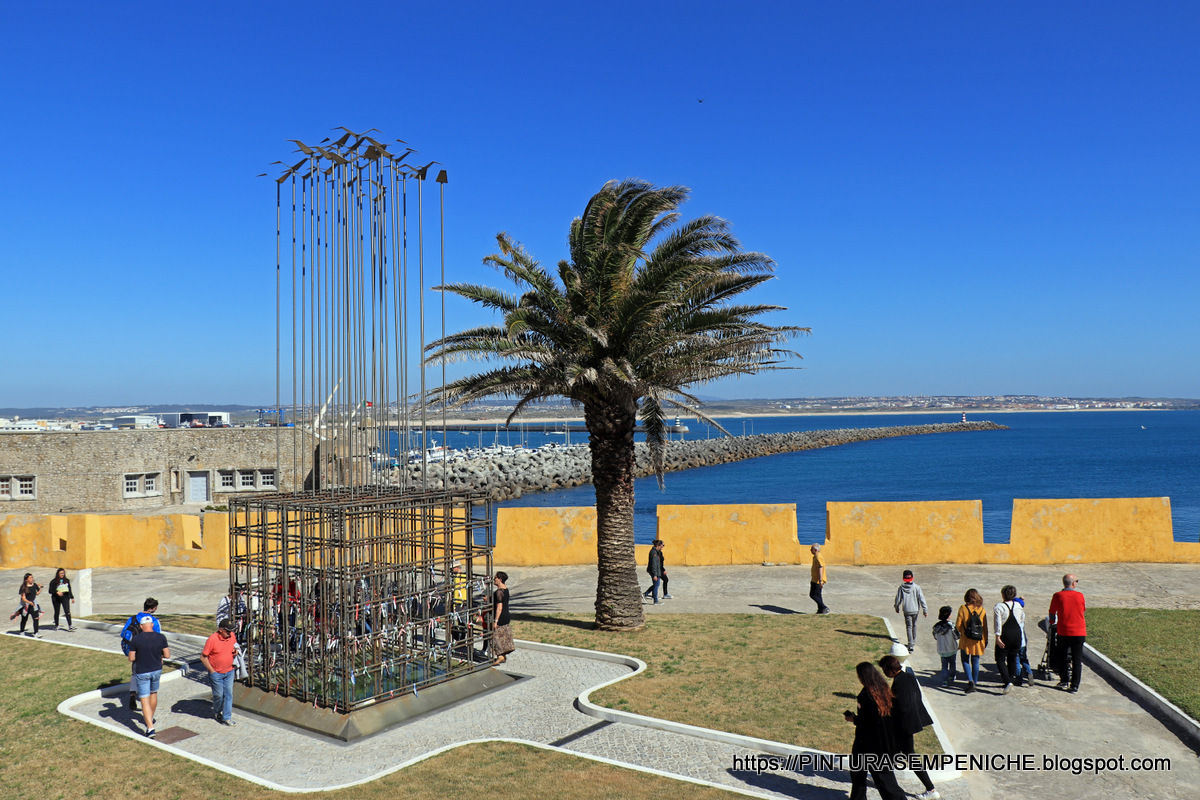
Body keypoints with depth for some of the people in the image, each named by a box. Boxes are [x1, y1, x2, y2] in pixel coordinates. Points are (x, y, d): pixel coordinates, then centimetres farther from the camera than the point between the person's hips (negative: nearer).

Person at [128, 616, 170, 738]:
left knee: (145, 700, -2)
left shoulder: (136, 639, -15)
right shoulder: (161, 637, -8)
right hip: (157, 670, 3)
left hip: (142, 672, -3)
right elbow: (167, 655, -4)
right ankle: (151, 718, 43)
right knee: (153, 694, 26)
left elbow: (131, 659, -9)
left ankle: (150, 728, -9)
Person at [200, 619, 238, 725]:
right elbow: (203, 657, -12)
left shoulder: (232, 636, -2)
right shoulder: (212, 639, -18)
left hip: (229, 672, 4)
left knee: (229, 694, 4)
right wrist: (212, 671, -12)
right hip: (216, 673, -4)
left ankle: (227, 717, 11)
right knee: (218, 695, 7)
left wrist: (236, 651, -7)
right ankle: (217, 713, 34)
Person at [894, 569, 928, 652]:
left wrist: (897, 607, 18)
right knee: (914, 626, 19)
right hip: (915, 610, 1)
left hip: (906, 610, -1)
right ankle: (913, 642, 34)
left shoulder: (901, 588, -8)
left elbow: (898, 599, 1)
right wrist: (925, 610, -1)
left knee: (909, 627, 1)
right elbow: (921, 599, -8)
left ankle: (911, 646, -10)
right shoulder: (916, 587, -9)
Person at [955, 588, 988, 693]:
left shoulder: (963, 608, -10)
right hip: (978, 641, 3)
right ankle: (974, 682, 18)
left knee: (965, 661, 7)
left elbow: (958, 624, -9)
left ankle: (970, 681, -10)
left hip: (966, 640, -3)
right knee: (975, 662, 12)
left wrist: (962, 632, 11)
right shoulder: (982, 609, -1)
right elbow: (985, 627, 4)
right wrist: (986, 641, 14)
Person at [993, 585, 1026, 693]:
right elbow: (1022, 620, 11)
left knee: (1000, 659, 2)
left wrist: (997, 637, -15)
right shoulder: (1019, 606, 3)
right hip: (1017, 634, 5)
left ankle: (1007, 681, -13)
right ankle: (1012, 679, 24)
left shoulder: (999, 607, -10)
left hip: (1005, 635, -4)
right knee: (1012, 658, 18)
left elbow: (998, 623, -16)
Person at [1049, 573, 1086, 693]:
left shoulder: (1058, 596, -5)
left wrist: (1053, 622, 26)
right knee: (1077, 660, 7)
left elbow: (1052, 613, 5)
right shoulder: (1080, 595, -1)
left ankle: (1064, 681, 19)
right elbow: (1084, 612, 12)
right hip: (1079, 632, 1)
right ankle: (1074, 686, 6)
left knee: (1060, 657, 17)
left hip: (1064, 632, -1)